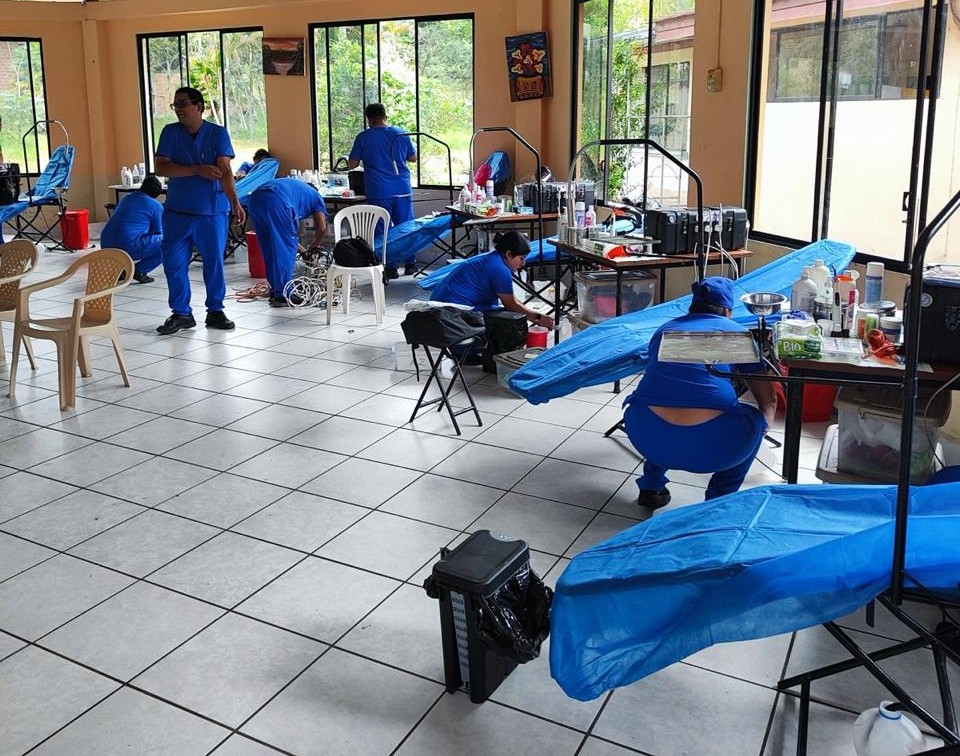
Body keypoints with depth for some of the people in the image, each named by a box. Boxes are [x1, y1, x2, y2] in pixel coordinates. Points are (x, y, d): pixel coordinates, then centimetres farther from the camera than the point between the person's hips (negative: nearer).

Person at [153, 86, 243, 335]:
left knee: (214, 262, 5)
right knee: (174, 263, 3)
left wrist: (235, 202, -28)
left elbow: (225, 170, -14)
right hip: (177, 211, 2)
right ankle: (181, 313, 16)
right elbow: (161, 167, -8)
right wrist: (197, 170, -19)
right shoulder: (170, 132, 2)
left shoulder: (218, 133, -4)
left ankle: (215, 311, 20)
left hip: (213, 211, -2)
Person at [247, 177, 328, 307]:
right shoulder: (315, 196, 28)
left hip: (254, 199, 7)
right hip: (276, 201, -7)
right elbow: (321, 228, 14)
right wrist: (315, 247, 33)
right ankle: (282, 295, 3)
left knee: (269, 248, 18)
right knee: (287, 248, 3)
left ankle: (275, 290, 23)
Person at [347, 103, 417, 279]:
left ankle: (390, 268, 6)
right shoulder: (400, 133, 5)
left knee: (383, 230, 5)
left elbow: (352, 164, 2)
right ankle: (410, 264, 15)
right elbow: (413, 158, 14)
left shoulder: (363, 137, -2)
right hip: (402, 190, 2)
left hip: (378, 192, -2)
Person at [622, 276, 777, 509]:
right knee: (753, 420, 29)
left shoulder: (665, 329, 25)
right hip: (709, 445, -3)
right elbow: (769, 401, 18)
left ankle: (651, 487, 32)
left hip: (648, 438, 4)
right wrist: (762, 426, 40)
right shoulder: (737, 332, 17)